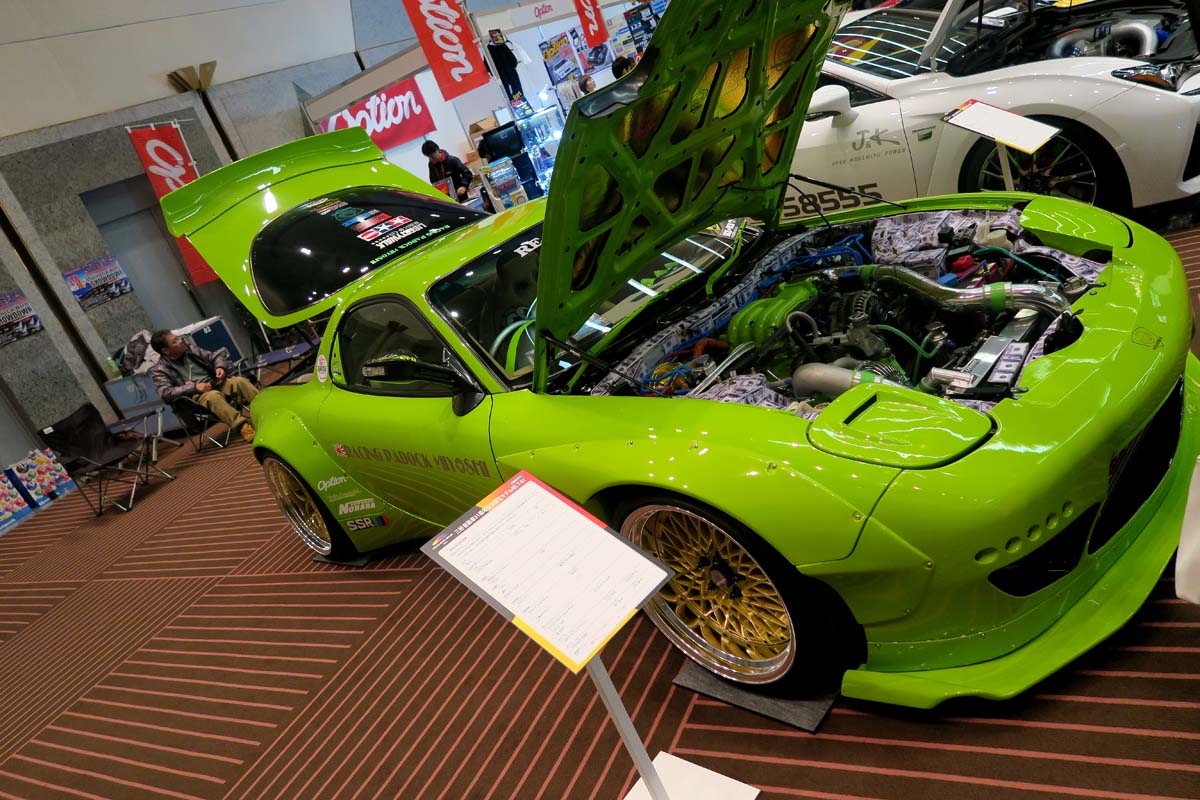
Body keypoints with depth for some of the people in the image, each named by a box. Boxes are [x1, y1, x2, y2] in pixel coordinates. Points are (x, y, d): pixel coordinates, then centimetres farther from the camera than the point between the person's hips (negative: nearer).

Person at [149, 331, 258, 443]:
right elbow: (166, 394, -12)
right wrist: (194, 387, -21)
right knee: (213, 396, -39)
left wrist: (220, 367, -4)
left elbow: (215, 357, 20)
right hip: (197, 396, -5)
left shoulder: (189, 348, 15)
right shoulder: (160, 370, 2)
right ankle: (243, 427, -56)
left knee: (239, 381, -26)